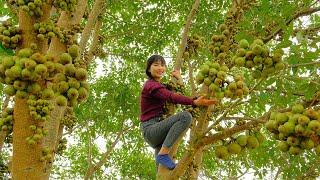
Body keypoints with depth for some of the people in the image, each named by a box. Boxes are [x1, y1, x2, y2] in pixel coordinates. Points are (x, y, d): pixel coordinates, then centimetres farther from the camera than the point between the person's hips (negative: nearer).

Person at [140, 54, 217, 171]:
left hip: (155, 130, 10)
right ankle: (163, 153, -27)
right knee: (186, 116, -27)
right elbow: (171, 97, -26)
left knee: (163, 171, 11)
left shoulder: (157, 85, 21)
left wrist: (178, 79, 14)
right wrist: (195, 102, -35)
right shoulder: (151, 85, -11)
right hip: (150, 128, -10)